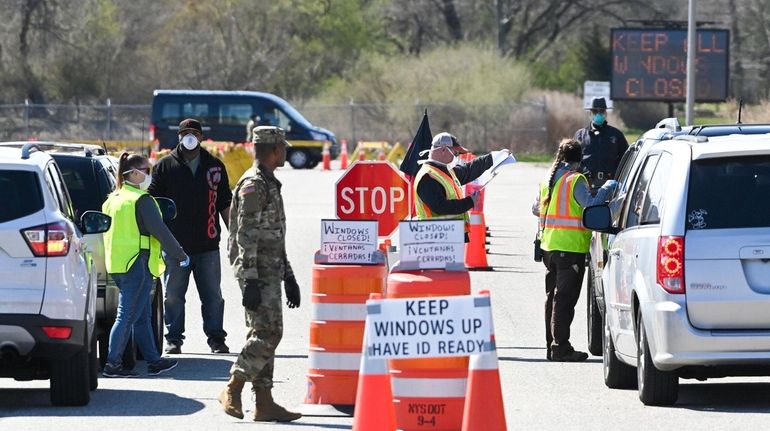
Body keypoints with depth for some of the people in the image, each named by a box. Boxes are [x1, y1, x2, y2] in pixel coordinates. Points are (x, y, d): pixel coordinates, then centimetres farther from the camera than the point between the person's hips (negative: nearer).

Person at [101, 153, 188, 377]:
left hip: (118, 265, 9)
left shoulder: (113, 199, 14)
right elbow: (160, 232, -12)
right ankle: (113, 364, -8)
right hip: (137, 264, -9)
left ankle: (154, 361, 21)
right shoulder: (142, 200, -12)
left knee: (142, 316, 15)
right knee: (127, 316, -7)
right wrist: (180, 256, -1)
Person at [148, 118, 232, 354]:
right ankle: (173, 339, 9)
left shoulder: (215, 167, 11)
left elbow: (225, 204, 16)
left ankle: (216, 337, 12)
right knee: (173, 295, 1)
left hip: (207, 246, 2)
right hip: (175, 246, -2)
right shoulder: (165, 167, 4)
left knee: (213, 295, 5)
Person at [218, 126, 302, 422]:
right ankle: (232, 389, -9)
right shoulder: (253, 185, -13)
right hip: (258, 273, -10)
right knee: (267, 334, -14)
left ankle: (264, 403, 7)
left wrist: (288, 276, 25)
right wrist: (251, 281, -23)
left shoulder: (269, 184, 19)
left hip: (270, 272, 10)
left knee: (265, 336, 7)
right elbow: (246, 236, -18)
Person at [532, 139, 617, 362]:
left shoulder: (548, 179, 11)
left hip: (549, 246, 8)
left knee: (553, 295, 15)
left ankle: (552, 345, 19)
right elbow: (591, 205, -22)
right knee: (565, 297, -6)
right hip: (571, 247, -8)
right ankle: (561, 348, -8)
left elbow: (536, 208, 21)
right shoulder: (575, 180, -12)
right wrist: (607, 188, -11)